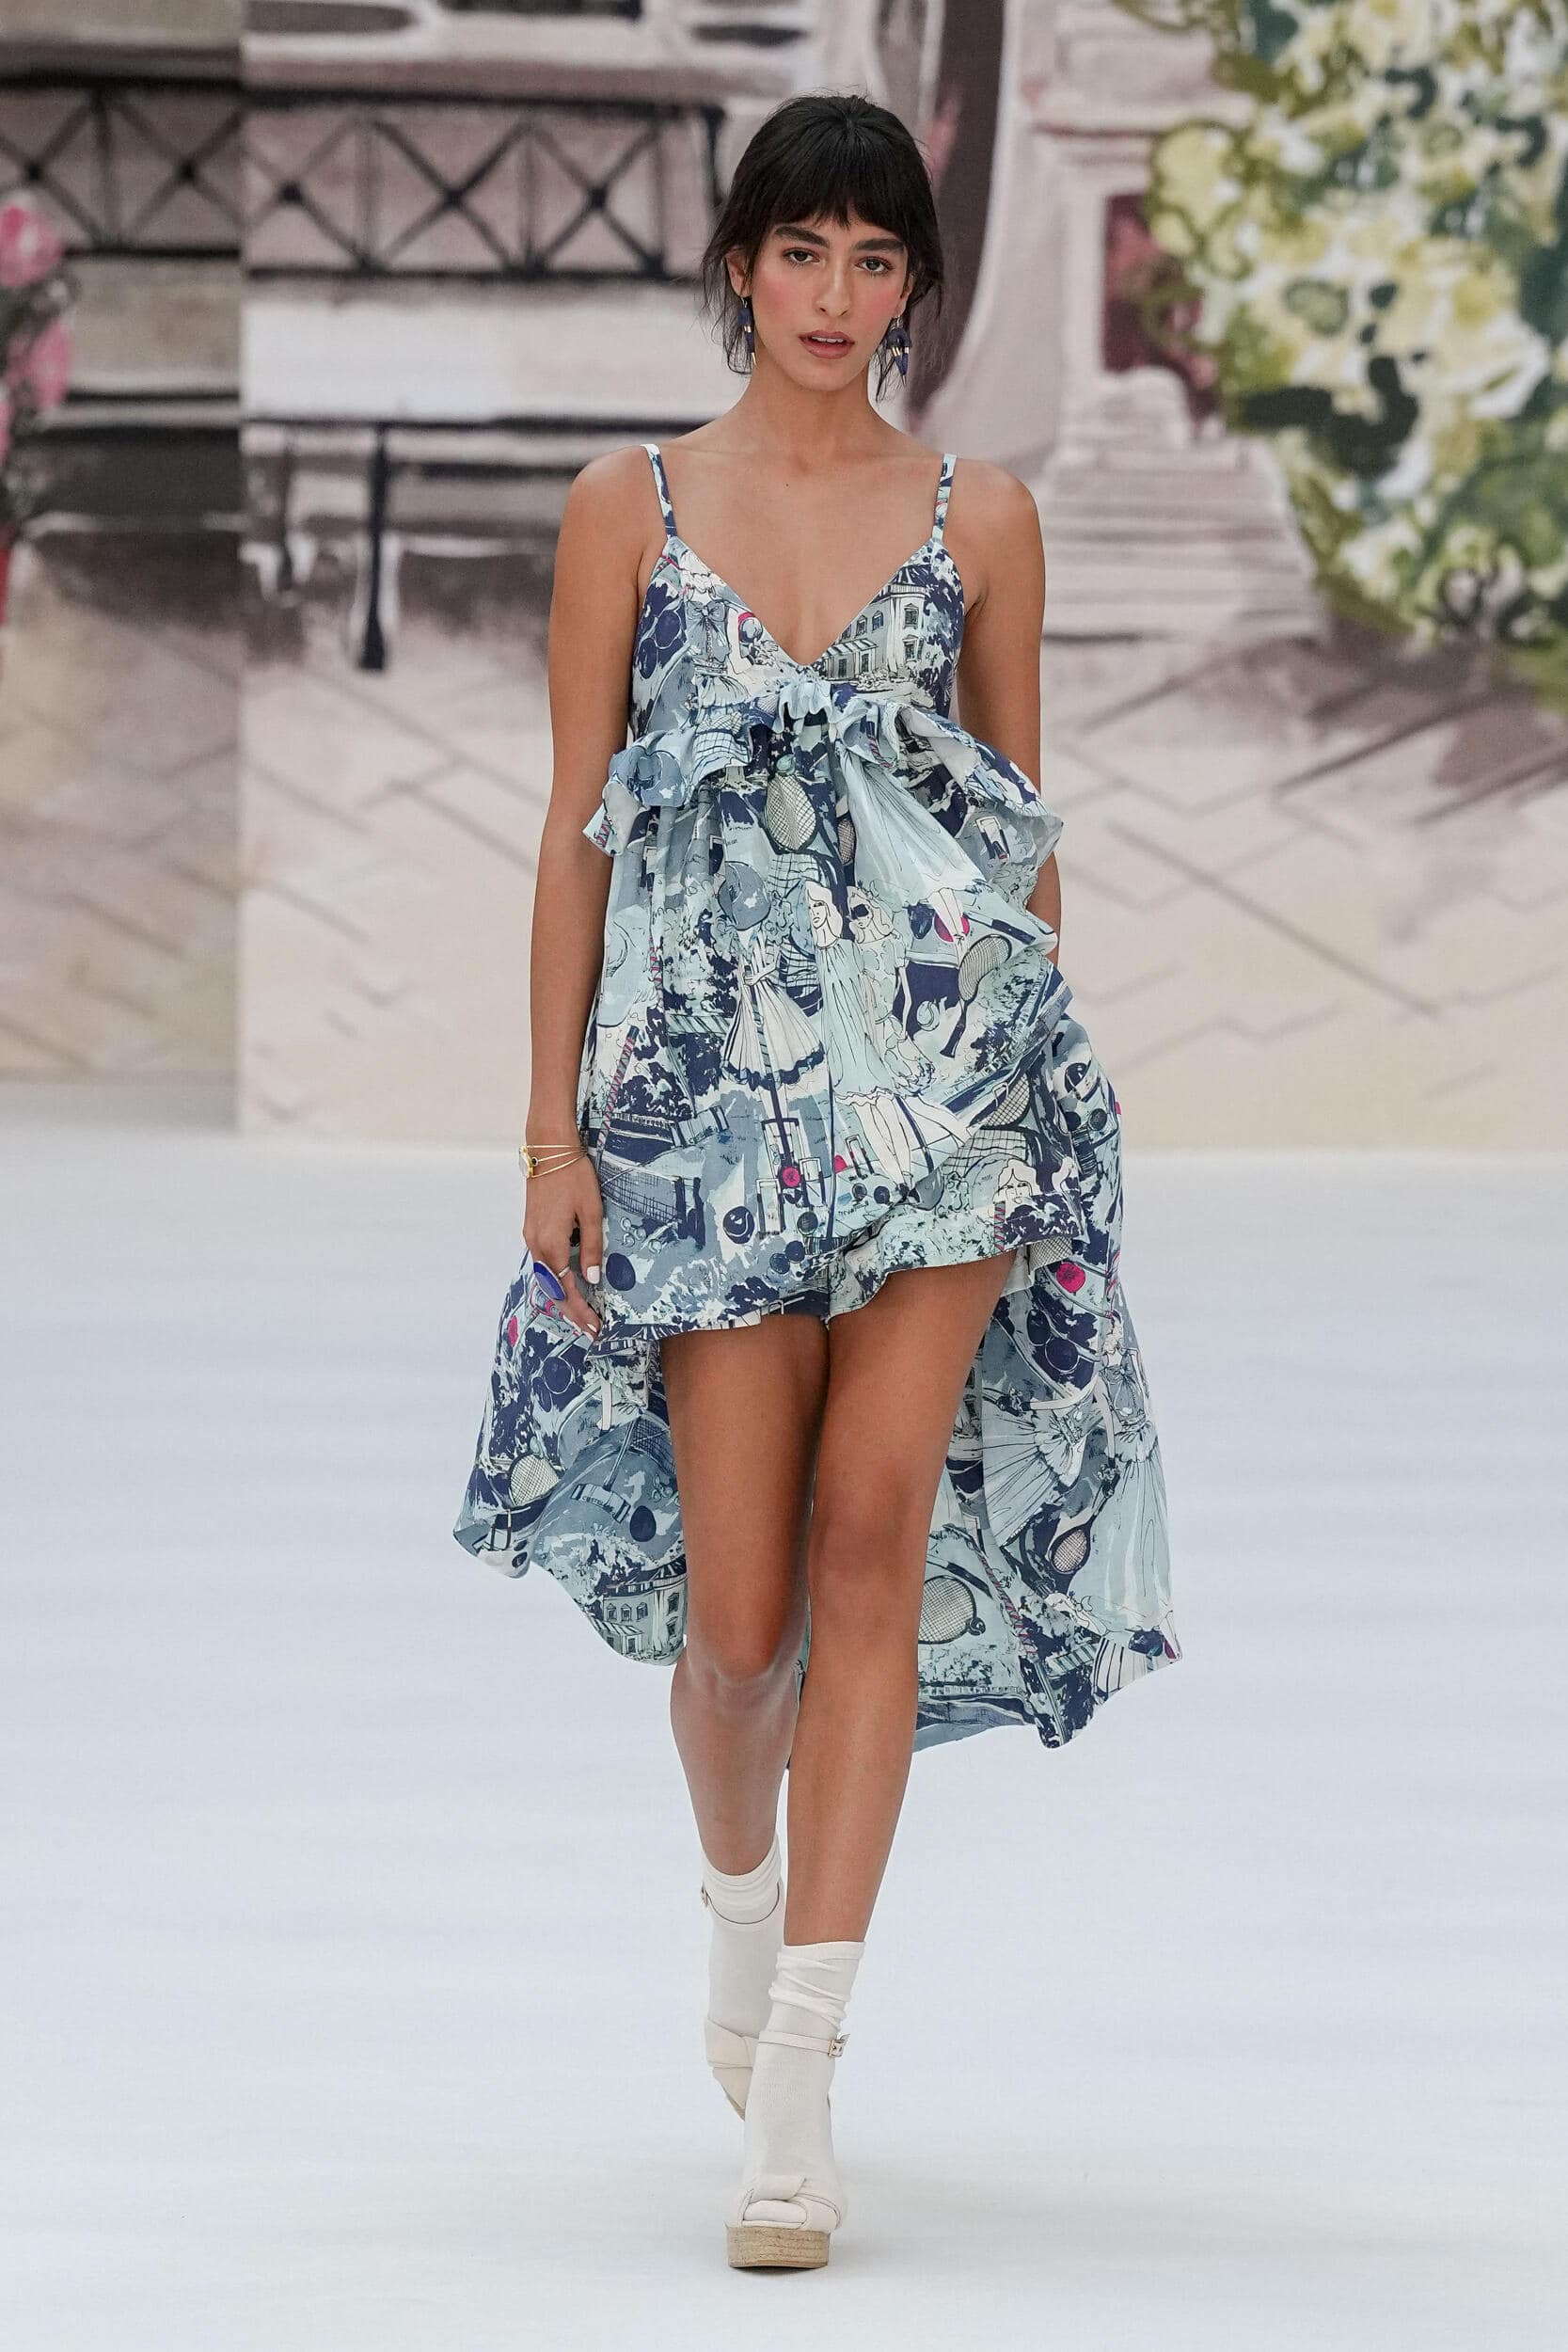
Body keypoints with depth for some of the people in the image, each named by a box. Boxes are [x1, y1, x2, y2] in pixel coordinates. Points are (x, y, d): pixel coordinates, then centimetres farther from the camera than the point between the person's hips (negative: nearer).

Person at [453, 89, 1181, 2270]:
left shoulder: (980, 517, 8)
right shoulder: (629, 506, 7)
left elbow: (1028, 818, 12)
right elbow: (577, 823, 5)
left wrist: (1031, 1083, 9)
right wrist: (556, 1119, 0)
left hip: (946, 1064, 0)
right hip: (712, 1078, 0)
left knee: (873, 1530, -11)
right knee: (735, 1594, -2)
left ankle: (796, 2072, -11)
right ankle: (741, 1900, 32)